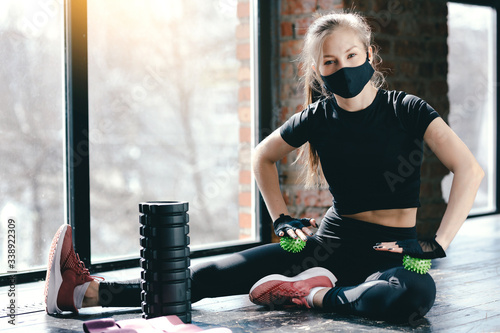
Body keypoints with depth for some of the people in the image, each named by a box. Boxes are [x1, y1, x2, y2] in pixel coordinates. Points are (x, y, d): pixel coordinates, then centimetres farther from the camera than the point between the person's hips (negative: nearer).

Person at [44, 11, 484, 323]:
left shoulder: (406, 110, -7)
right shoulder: (318, 118, 2)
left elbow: (469, 170, -14)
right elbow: (263, 157, 21)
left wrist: (438, 245, -20)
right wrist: (281, 218, 11)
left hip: (393, 249, -2)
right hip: (333, 240, 3)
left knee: (415, 295, -43)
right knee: (215, 276, -13)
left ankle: (314, 295, -24)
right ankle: (83, 292, -18)